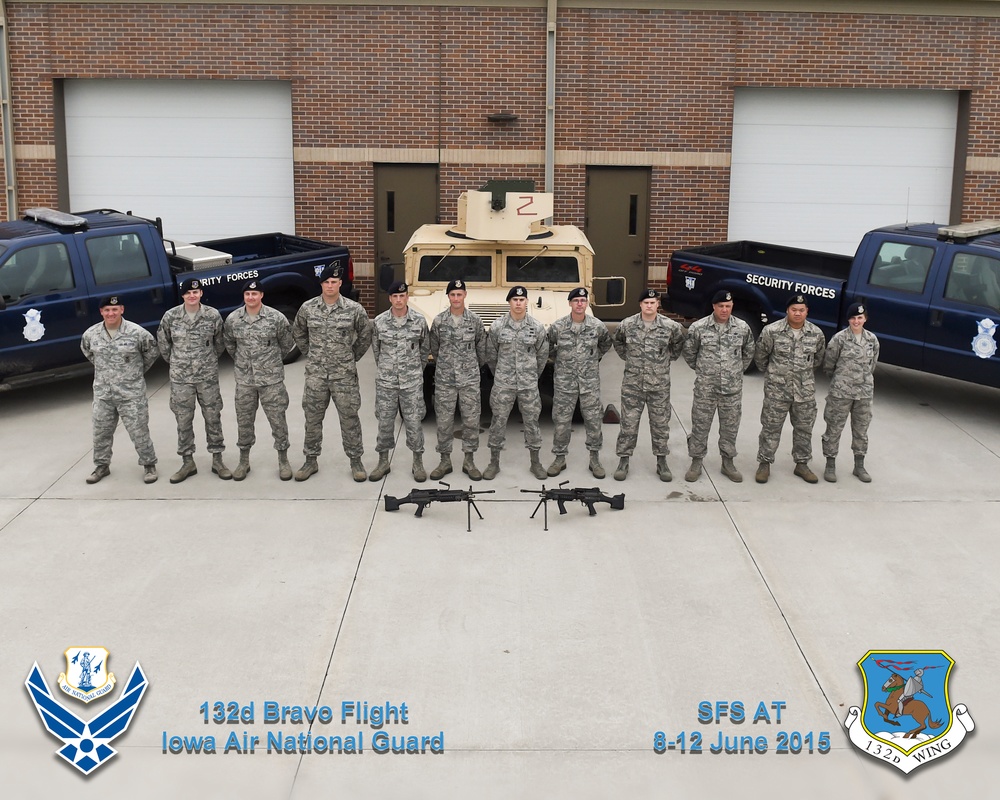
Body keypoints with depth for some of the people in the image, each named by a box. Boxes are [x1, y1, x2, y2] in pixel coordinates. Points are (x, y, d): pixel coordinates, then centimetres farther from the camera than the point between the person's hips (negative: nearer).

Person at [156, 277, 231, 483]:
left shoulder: (213, 315, -6)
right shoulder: (170, 316, -5)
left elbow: (220, 342, 8)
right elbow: (163, 341, 9)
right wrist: (175, 361, 12)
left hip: (208, 376, 0)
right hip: (180, 378, 0)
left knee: (213, 418, 7)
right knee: (183, 421, 6)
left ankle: (217, 460, 18)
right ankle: (188, 462, 17)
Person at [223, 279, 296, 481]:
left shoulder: (276, 317, -11)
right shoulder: (232, 319, -3)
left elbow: (287, 343, 4)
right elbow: (229, 344, 16)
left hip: (272, 379, -2)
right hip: (244, 380, 2)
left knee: (277, 419, 5)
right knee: (244, 421, 11)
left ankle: (283, 460, 19)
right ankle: (244, 460, 26)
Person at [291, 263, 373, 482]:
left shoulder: (354, 309, -6)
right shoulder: (307, 308, -1)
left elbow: (366, 335, 7)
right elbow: (298, 333, 15)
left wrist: (352, 357, 7)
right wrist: (312, 355, 11)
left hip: (344, 374, -2)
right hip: (315, 374, 2)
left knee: (349, 418, 5)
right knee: (312, 418, 9)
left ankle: (356, 461, 17)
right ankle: (311, 461, 21)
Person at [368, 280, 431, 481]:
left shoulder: (419, 320, -4)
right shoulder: (379, 322, -4)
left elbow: (425, 348, 9)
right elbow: (376, 349, 10)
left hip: (412, 382, -1)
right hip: (385, 382, 1)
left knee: (414, 422, 5)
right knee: (385, 422, 9)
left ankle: (418, 463, 18)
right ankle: (383, 462, 22)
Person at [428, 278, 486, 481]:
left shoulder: (475, 321, -2)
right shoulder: (438, 321, -2)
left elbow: (481, 349, 10)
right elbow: (434, 348, 11)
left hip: (470, 380, 0)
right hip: (444, 380, 0)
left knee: (471, 420, 4)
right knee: (444, 421, 4)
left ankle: (469, 461, 16)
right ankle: (445, 461, 16)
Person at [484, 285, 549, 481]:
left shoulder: (537, 327, -3)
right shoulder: (497, 326, -5)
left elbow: (542, 355, 9)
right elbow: (491, 354, 7)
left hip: (529, 384, 1)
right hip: (503, 384, -1)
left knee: (532, 422, 7)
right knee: (498, 421, 5)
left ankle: (535, 462, 19)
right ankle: (494, 462, 16)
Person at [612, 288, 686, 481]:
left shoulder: (670, 326, -6)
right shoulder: (627, 325, -4)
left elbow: (679, 342, 14)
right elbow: (618, 342, 16)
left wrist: (669, 358, 10)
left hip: (659, 385, 0)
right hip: (632, 384, 0)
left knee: (660, 423, 9)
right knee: (628, 423, 3)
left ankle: (661, 462, 20)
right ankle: (624, 461, 13)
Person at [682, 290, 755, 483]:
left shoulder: (743, 328, -2)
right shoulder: (698, 327, -9)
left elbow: (749, 352, 16)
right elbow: (688, 351, 7)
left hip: (733, 388, 2)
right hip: (705, 388, -2)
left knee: (730, 427, 11)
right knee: (700, 425, 5)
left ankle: (728, 463, 25)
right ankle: (696, 462, 19)